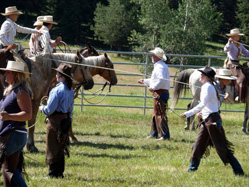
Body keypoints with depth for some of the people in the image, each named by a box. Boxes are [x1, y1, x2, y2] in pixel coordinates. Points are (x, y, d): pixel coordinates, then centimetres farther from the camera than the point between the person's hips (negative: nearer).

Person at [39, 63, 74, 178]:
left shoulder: (57, 90, -19)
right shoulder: (70, 90, 5)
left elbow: (49, 109, -18)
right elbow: (71, 109, 11)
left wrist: (42, 108, 2)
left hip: (55, 121, -8)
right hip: (66, 120, 8)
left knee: (52, 148, 2)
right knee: (61, 148, 16)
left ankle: (53, 172, 4)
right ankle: (60, 172, 19)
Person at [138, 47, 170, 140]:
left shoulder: (160, 67, -16)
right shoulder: (159, 66, 18)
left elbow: (161, 80, -30)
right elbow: (155, 79, 29)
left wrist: (153, 87, -21)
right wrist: (145, 81, 33)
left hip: (160, 93, -11)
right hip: (159, 93, 11)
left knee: (160, 114, -9)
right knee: (155, 114, 18)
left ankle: (164, 135, -10)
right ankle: (154, 133, 26)